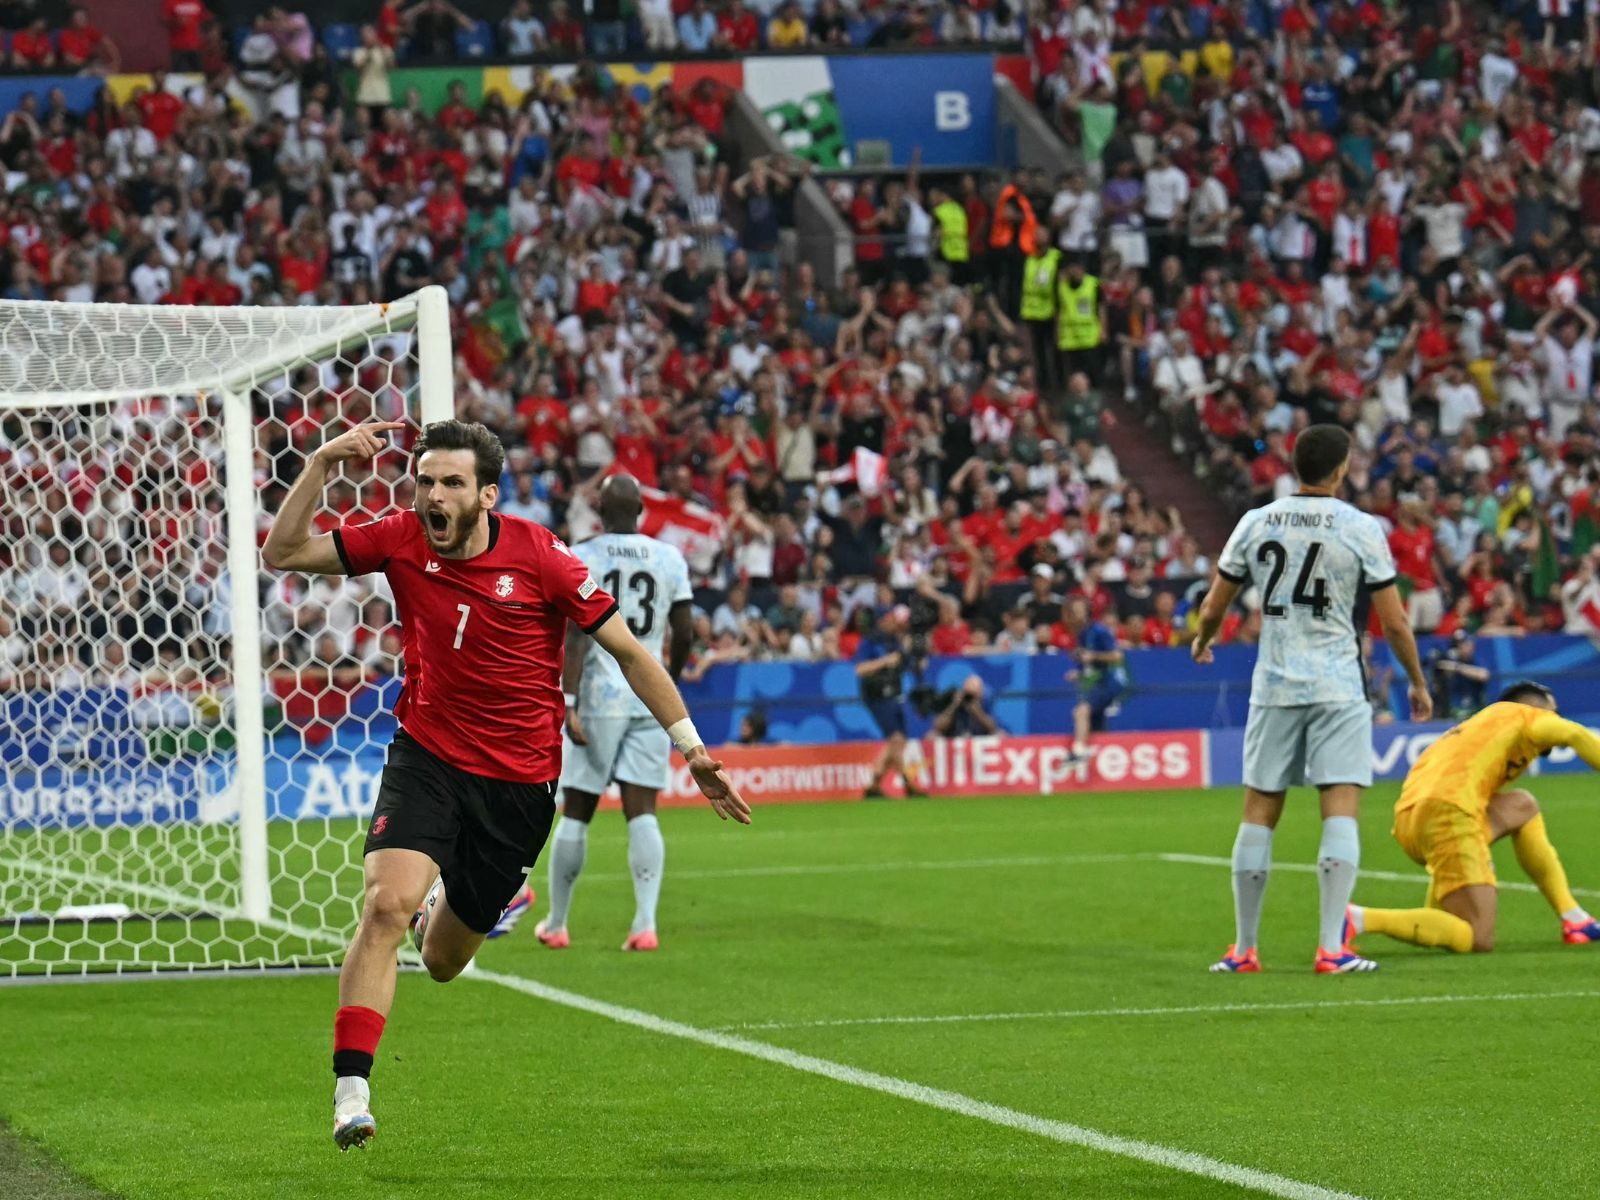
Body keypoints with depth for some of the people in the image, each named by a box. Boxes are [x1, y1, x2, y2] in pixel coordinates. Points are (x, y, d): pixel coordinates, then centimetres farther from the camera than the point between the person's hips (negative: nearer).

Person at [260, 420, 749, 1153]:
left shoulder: (537, 556, -13)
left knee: (442, 962, 11)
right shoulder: (401, 542, -6)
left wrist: (693, 749, -4)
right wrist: (323, 462, -16)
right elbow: (283, 554, -4)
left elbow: (627, 649, -5)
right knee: (386, 905, -26)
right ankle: (350, 1092, -25)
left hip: (519, 782, 0)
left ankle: (443, 909, 50)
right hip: (426, 759, 0)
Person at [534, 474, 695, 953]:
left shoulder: (580, 559, -5)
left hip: (598, 697, -2)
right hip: (650, 698, 2)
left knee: (575, 813, 7)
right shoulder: (670, 559, 4)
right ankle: (645, 923, -12)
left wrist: (569, 703, -14)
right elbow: (684, 631, 7)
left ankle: (555, 924, 16)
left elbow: (576, 636, -12)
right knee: (641, 811, 1)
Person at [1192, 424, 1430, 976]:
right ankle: (1332, 947, -14)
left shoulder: (1256, 523, 4)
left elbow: (1214, 606, 11)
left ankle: (1243, 949, 13)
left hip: (1273, 686, 3)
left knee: (1259, 813, 9)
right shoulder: (1361, 529, -5)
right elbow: (1394, 622, -4)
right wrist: (1418, 684, 10)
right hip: (1338, 690, -3)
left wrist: (1201, 642, 34)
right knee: (1341, 810, -5)